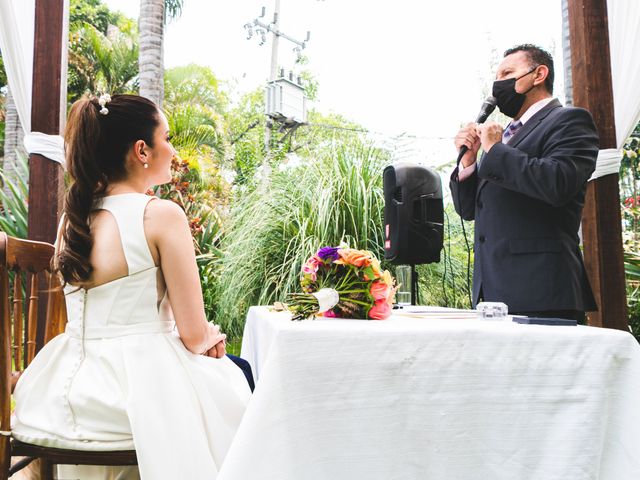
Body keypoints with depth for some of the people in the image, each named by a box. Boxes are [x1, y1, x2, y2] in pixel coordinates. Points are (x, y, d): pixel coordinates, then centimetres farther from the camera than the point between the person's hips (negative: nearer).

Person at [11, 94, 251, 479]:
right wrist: (210, 337, 9)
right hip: (139, 376, -7)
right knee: (234, 375, 22)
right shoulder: (162, 214, -17)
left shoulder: (73, 216, 4)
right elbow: (194, 334, -15)